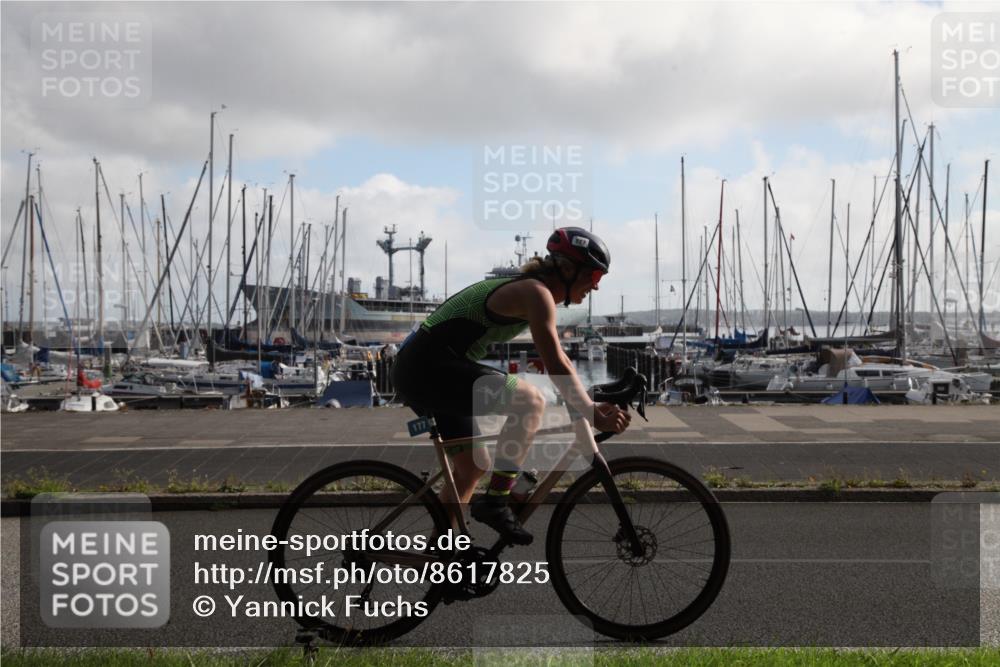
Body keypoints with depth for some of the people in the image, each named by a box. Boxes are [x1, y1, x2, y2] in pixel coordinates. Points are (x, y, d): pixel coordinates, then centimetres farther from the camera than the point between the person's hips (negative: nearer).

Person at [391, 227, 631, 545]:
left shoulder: (530, 291, 17)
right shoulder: (536, 292, -13)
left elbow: (559, 360, 22)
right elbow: (556, 367, -19)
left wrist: (592, 406, 16)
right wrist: (592, 415, -17)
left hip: (417, 369, 11)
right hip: (429, 366, -11)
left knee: (472, 463, 18)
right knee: (530, 400, -18)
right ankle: (495, 503, -14)